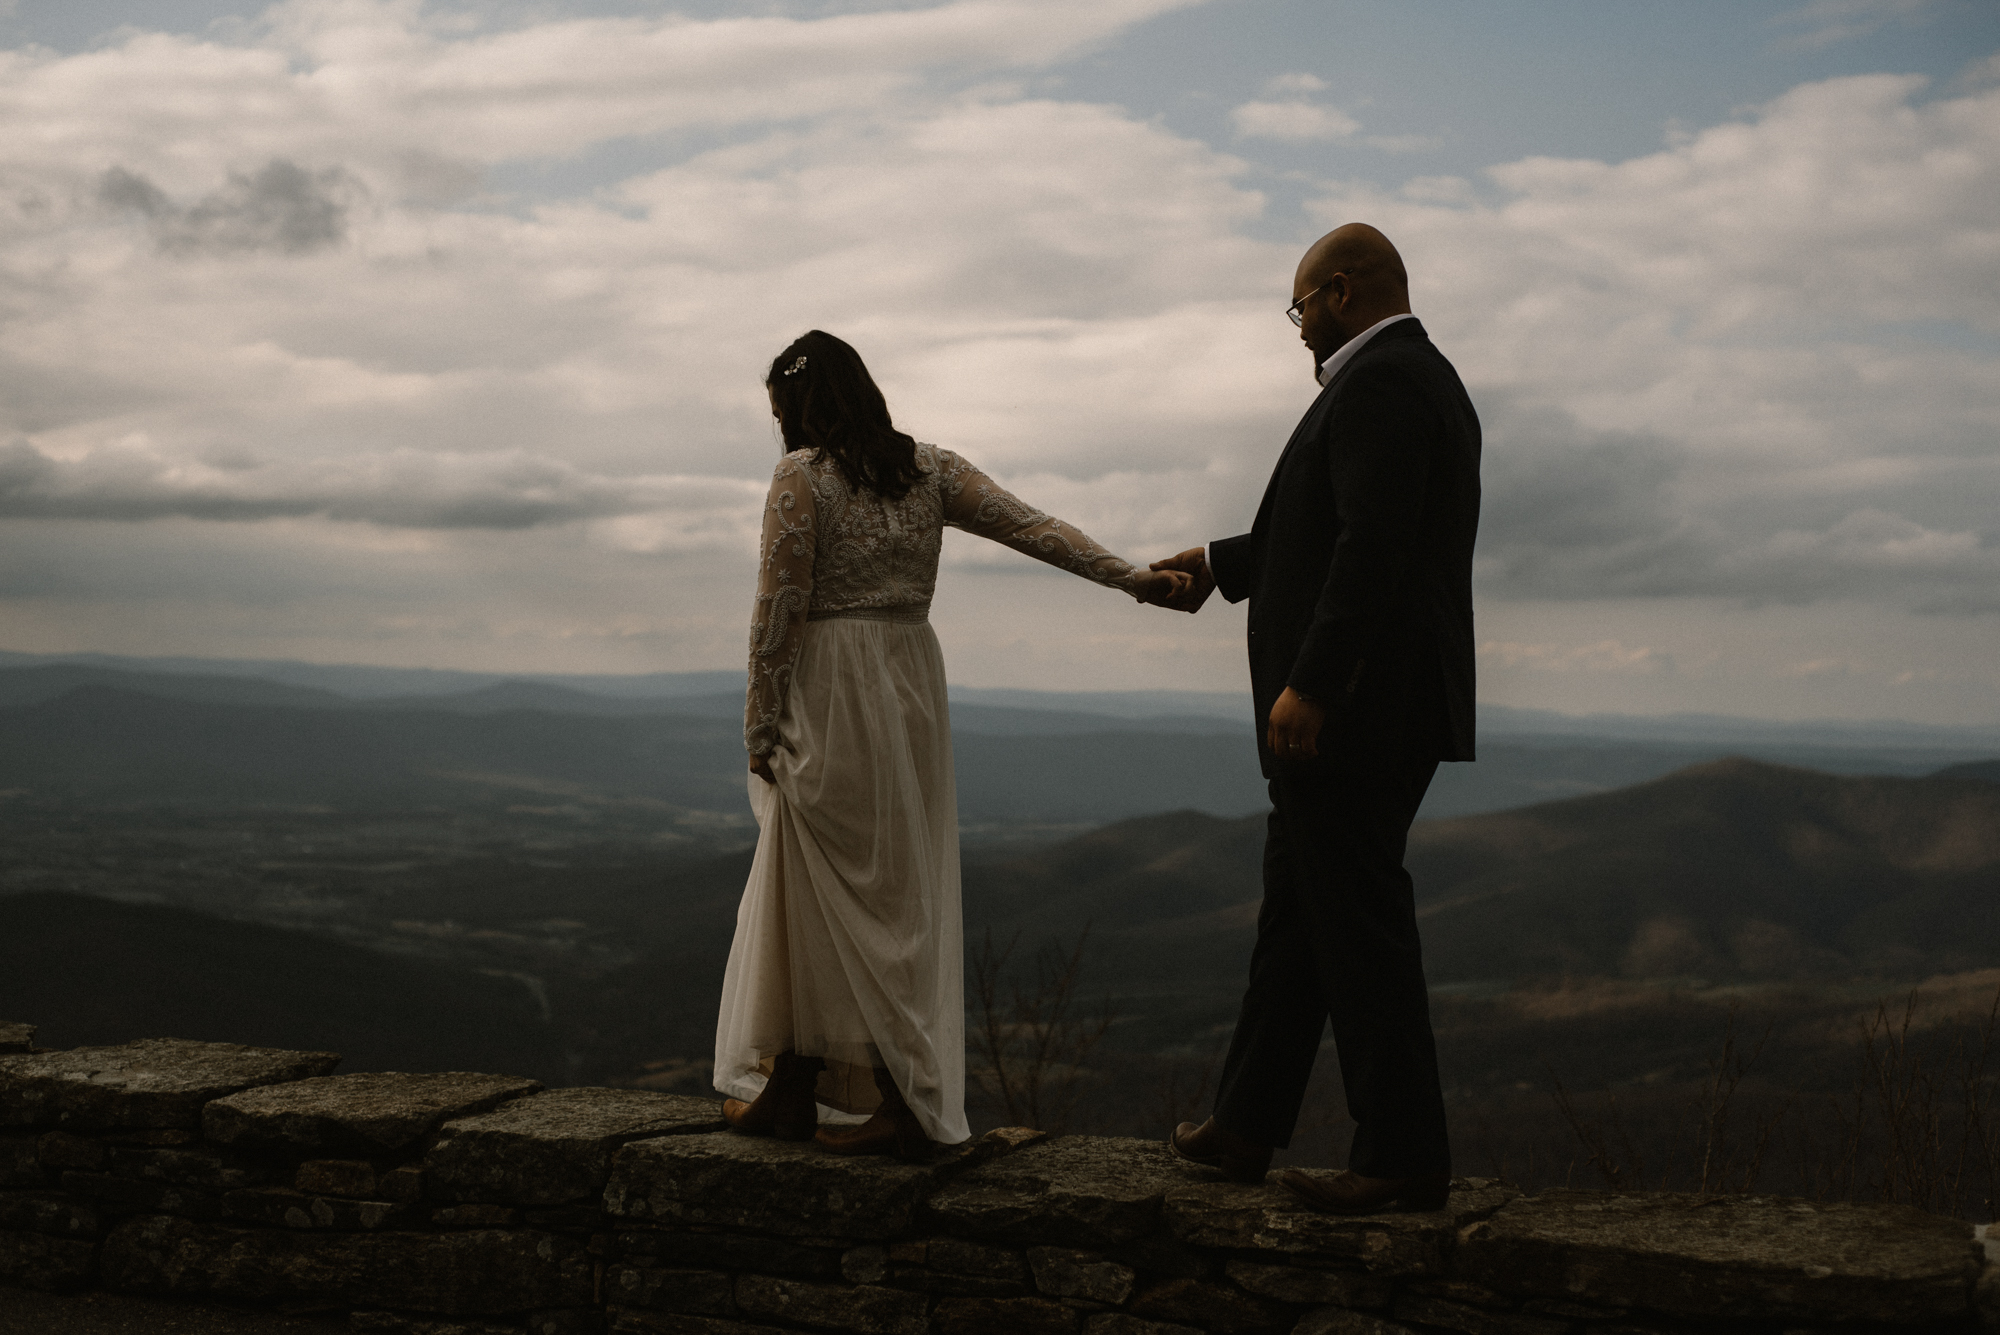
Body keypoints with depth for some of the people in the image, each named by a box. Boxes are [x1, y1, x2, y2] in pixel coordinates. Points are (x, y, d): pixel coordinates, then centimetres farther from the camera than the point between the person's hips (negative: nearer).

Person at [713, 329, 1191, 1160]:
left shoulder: (801, 475, -8)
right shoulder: (930, 470, 8)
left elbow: (779, 610, -10)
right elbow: (1031, 527, 3)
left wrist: (762, 725, -5)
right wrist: (1132, 578, 5)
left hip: (830, 694, -7)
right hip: (912, 684, 7)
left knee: (832, 899, 1)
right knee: (903, 890, 10)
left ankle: (901, 1104, 4)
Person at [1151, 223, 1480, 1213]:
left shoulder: (1379, 381, -13)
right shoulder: (1423, 378, 19)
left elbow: (1372, 546, -24)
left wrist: (1309, 685, -25)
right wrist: (1222, 561, 36)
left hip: (1352, 714, -11)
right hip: (1375, 713, 11)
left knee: (1359, 926, -4)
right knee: (1295, 913, 15)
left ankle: (1404, 1158, 5)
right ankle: (1245, 1128, 24)